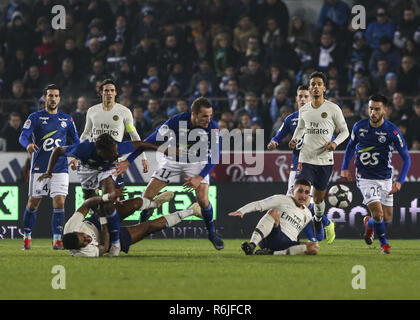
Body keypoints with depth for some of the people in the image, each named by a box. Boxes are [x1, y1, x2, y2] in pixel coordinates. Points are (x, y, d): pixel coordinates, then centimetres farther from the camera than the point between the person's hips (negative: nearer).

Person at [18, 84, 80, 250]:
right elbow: (23, 136, -10)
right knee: (33, 203, 3)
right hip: (39, 168, -1)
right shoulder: (35, 118, 2)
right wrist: (28, 144, -33)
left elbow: (76, 140, 19)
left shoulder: (66, 119, 10)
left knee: (59, 202, -10)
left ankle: (57, 239, -6)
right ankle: (27, 237, 18)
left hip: (60, 168, 1)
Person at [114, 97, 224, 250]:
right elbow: (151, 140, -21)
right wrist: (128, 161, -21)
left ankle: (211, 233, 6)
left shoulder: (212, 127, -26)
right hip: (174, 160, 1)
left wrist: (199, 178, -31)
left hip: (198, 162, -1)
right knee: (147, 196, -6)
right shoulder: (176, 122, -29)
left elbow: (215, 156, -18)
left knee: (203, 199, -19)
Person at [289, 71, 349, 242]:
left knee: (319, 199, 11)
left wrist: (335, 142, -14)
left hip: (325, 160, -1)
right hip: (306, 159, 1)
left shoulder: (333, 109, -4)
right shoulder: (303, 110, 6)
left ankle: (318, 221, 40)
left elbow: (344, 131, 4)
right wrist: (295, 139, 5)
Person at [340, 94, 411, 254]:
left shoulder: (392, 131, -14)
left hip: (385, 179, 1)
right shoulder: (359, 126, -7)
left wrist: (399, 181, -20)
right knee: (378, 213, -16)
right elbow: (351, 145, 14)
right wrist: (345, 167, 5)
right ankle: (384, 243, 11)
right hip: (365, 178, -1)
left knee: (387, 219, 6)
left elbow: (406, 158, -9)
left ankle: (369, 223, 41)